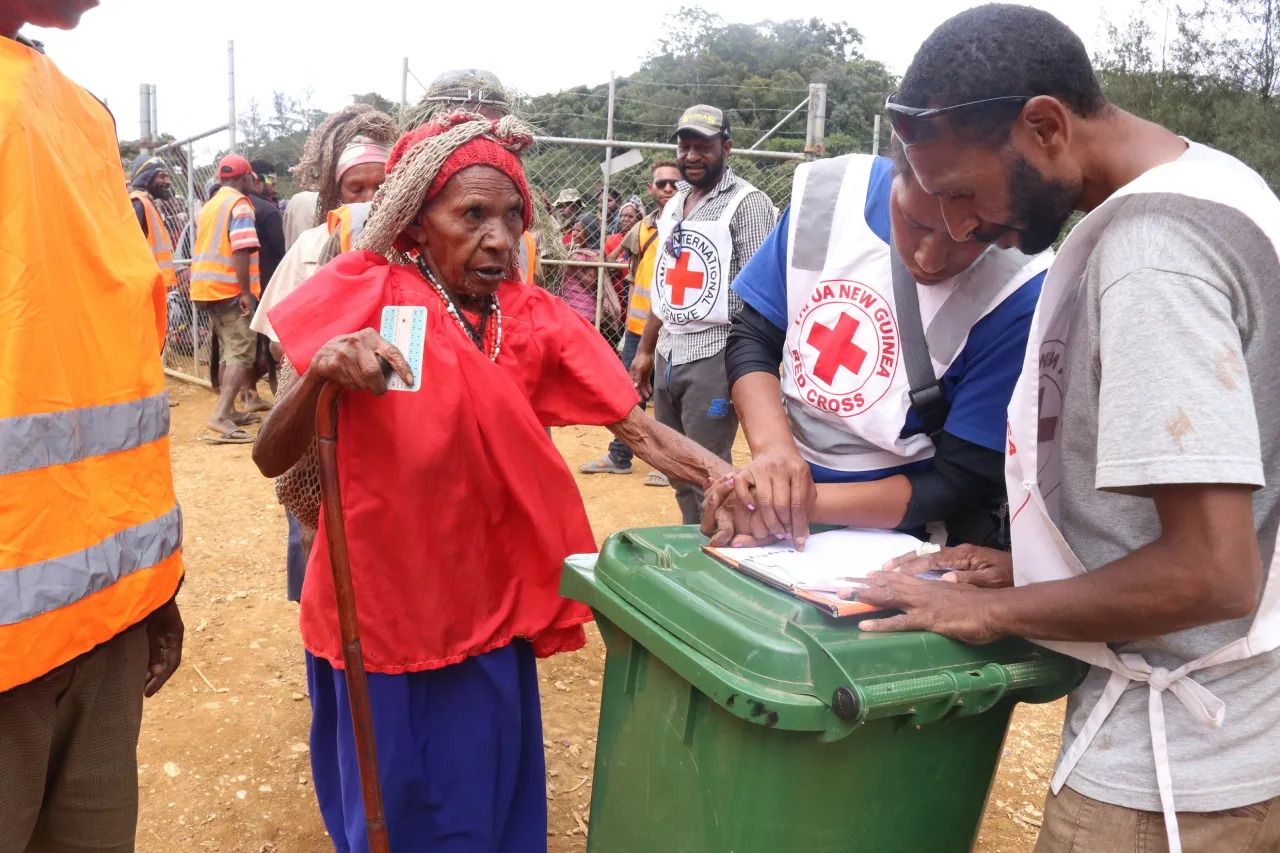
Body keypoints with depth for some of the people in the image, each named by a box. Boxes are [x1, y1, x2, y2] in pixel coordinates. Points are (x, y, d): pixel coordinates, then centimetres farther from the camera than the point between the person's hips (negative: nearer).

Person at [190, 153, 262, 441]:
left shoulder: (208, 206, 17)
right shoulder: (239, 203, -10)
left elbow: (205, 247, 19)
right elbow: (241, 249, -20)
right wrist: (245, 291, -21)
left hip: (209, 287, 9)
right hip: (231, 288, -9)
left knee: (227, 351, 16)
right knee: (242, 353, -11)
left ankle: (228, 411, 20)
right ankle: (221, 416, -22)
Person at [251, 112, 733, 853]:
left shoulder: (538, 320, -3)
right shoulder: (366, 300, -12)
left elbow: (643, 431, -10)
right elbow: (272, 460, -15)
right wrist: (322, 374, -34)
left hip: (487, 609, 3)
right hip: (377, 608, -3)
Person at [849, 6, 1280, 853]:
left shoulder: (1149, 252, -25)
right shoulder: (1207, 186, 5)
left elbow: (1211, 573, -28)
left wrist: (994, 609, -15)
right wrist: (1037, 568, 7)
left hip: (1173, 757, -9)